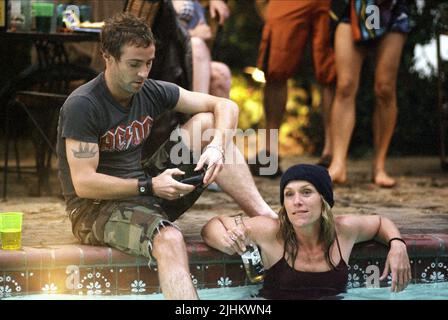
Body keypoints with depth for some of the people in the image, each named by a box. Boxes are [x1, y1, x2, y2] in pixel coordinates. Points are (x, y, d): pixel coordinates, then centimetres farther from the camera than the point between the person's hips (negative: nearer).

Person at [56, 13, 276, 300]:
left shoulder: (151, 92, 2)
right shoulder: (82, 106, -17)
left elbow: (225, 107, 2)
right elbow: (84, 184, -22)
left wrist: (216, 148, -18)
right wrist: (150, 186, -26)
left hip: (149, 190, 7)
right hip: (96, 208, -7)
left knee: (207, 123, -4)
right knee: (169, 239, -39)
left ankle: (268, 219, -14)